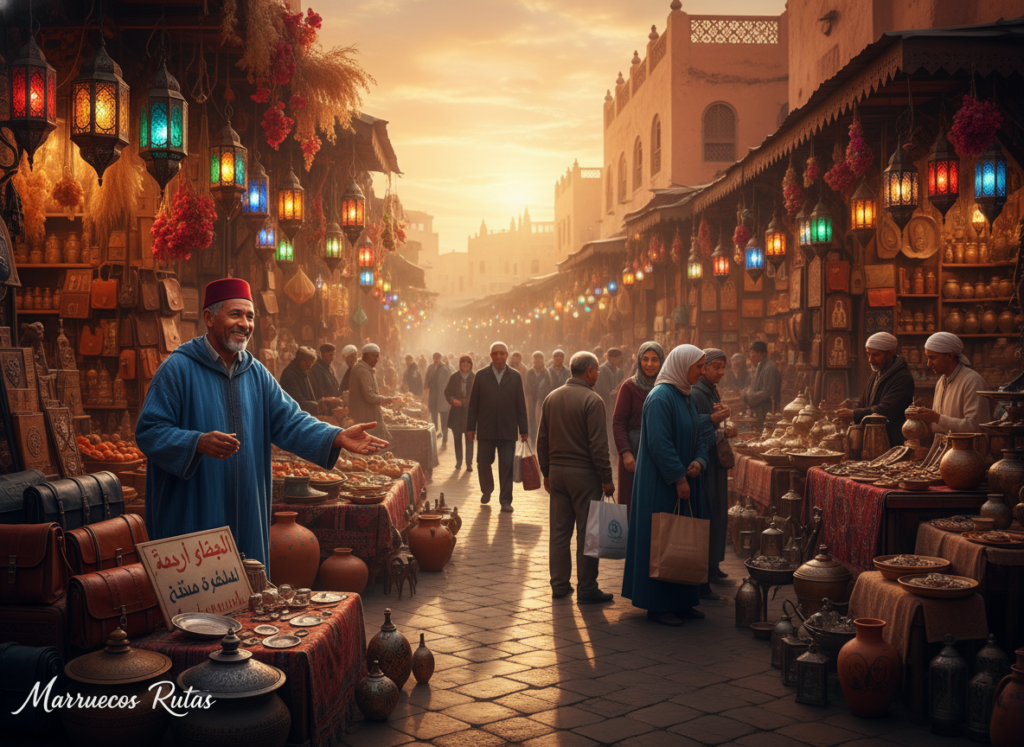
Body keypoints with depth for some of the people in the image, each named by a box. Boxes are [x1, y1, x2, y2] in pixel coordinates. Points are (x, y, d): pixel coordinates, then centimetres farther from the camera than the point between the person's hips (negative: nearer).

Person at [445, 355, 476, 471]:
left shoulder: (475, 378, 2)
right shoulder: (453, 377, 5)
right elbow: (447, 391, 7)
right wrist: (452, 400, -12)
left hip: (470, 411, -1)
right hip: (457, 411, 1)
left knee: (469, 438, -2)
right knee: (457, 438, 7)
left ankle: (469, 463, 5)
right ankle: (458, 462, 18)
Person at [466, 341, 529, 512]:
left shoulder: (515, 376, 5)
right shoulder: (481, 376, 4)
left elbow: (521, 404, 5)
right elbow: (473, 403, 4)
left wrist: (523, 429, 2)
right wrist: (470, 427, -1)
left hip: (507, 430, 0)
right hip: (486, 429, 0)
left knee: (507, 465, -1)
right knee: (483, 463, 6)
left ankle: (505, 500, 7)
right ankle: (486, 490, 31)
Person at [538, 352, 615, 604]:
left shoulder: (551, 398, 9)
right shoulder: (592, 400, -12)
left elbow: (542, 440, 13)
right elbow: (598, 445, -15)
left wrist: (547, 472, 19)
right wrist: (606, 478, -9)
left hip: (557, 471, 6)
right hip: (584, 473, -6)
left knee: (559, 530, 11)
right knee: (587, 532, 0)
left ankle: (559, 585, 16)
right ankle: (587, 589, 4)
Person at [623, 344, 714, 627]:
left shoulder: (686, 397, 13)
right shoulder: (661, 397, -16)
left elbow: (701, 435, 14)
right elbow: (659, 444, -21)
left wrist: (699, 461, -5)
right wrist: (679, 478, -20)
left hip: (685, 481, 9)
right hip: (661, 485, -9)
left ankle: (681, 600, 21)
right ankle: (657, 605, 6)